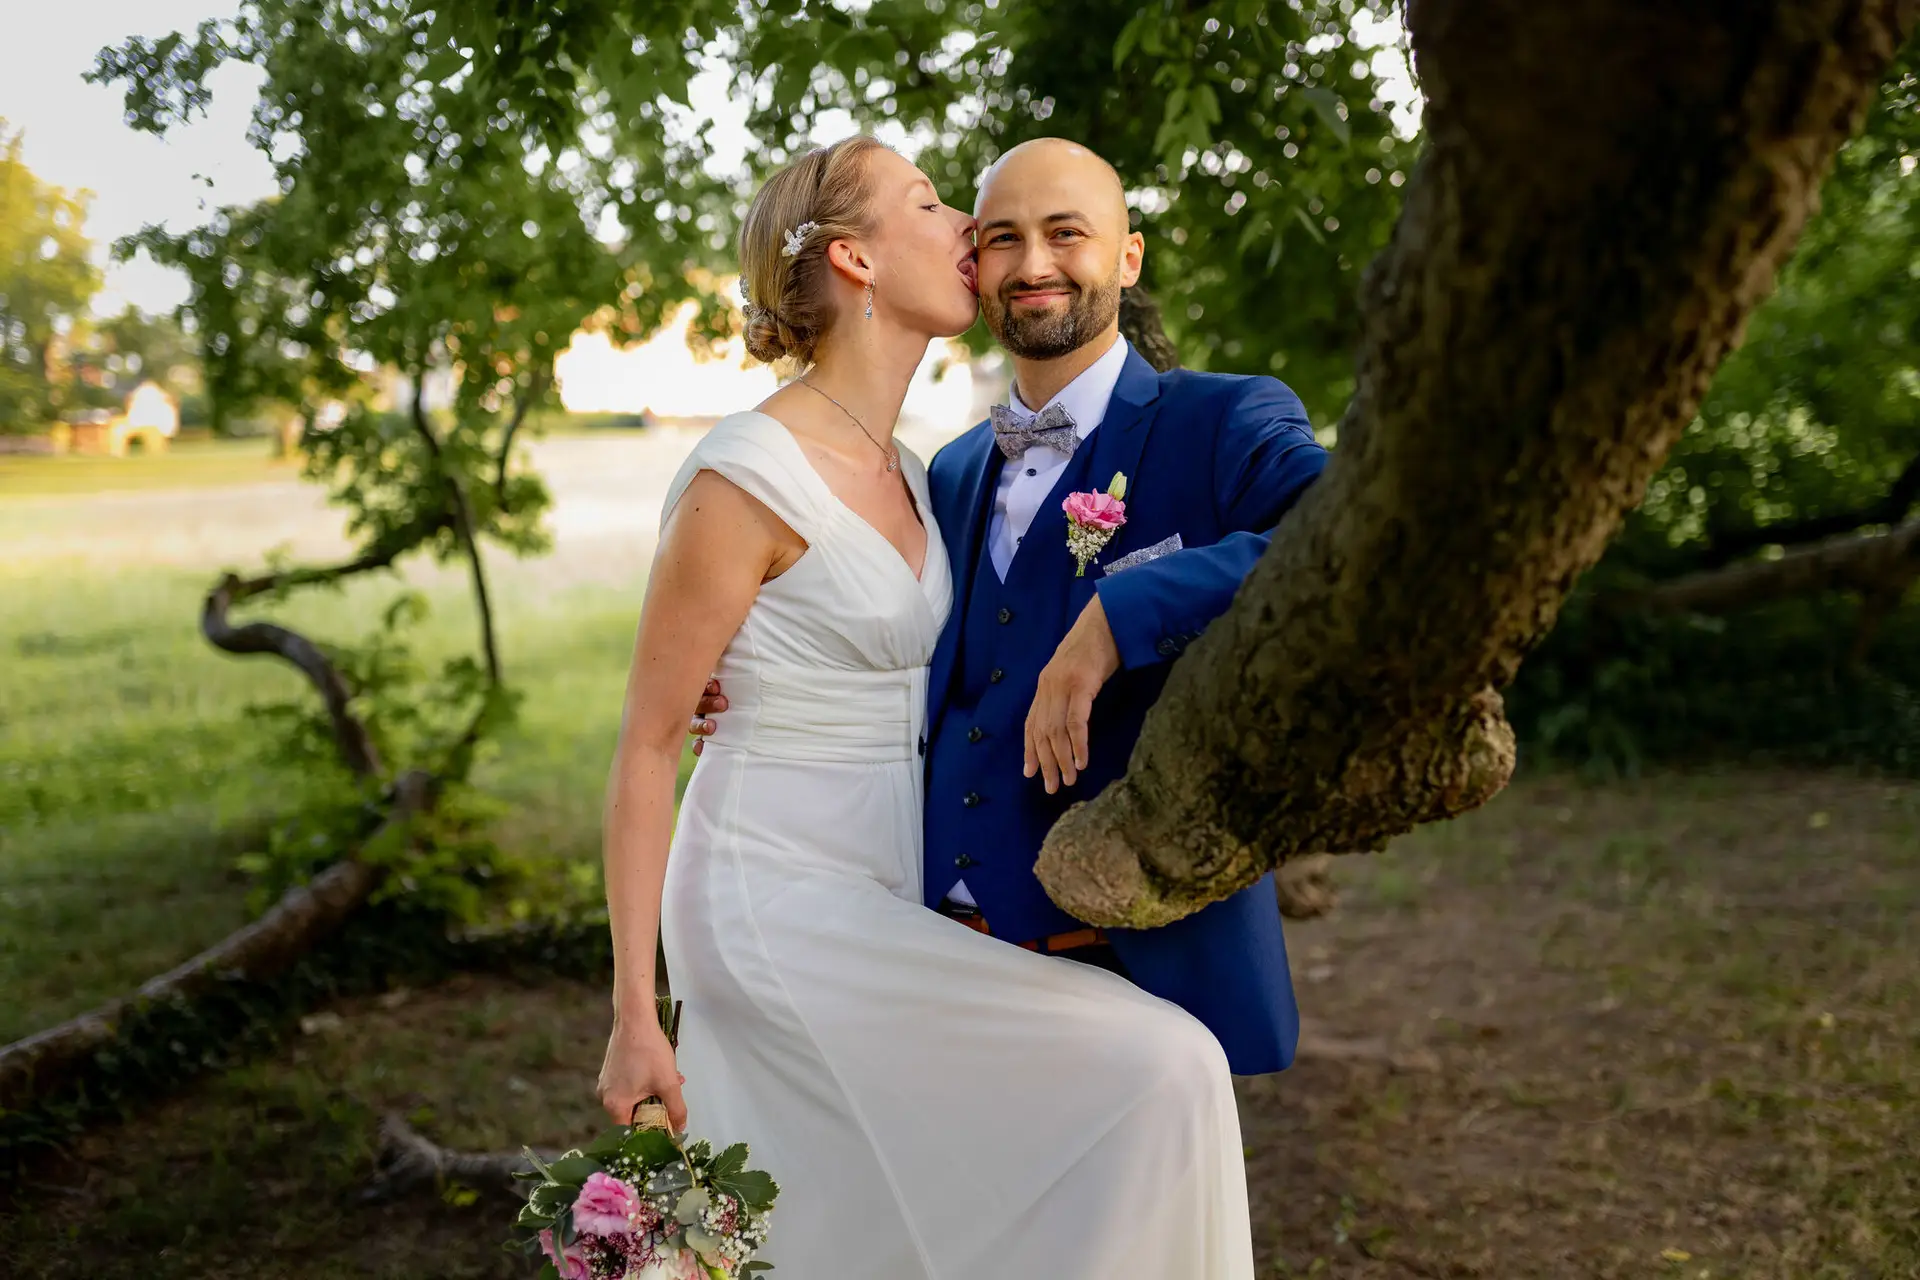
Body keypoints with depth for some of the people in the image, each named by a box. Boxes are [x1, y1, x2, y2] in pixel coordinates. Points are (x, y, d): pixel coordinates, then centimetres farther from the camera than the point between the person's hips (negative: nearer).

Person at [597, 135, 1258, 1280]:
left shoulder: (907, 477, 10)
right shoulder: (748, 478, -14)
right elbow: (646, 748, -12)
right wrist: (635, 1016, -14)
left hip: (871, 906, 8)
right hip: (778, 910, -8)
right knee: (1158, 1074, -12)